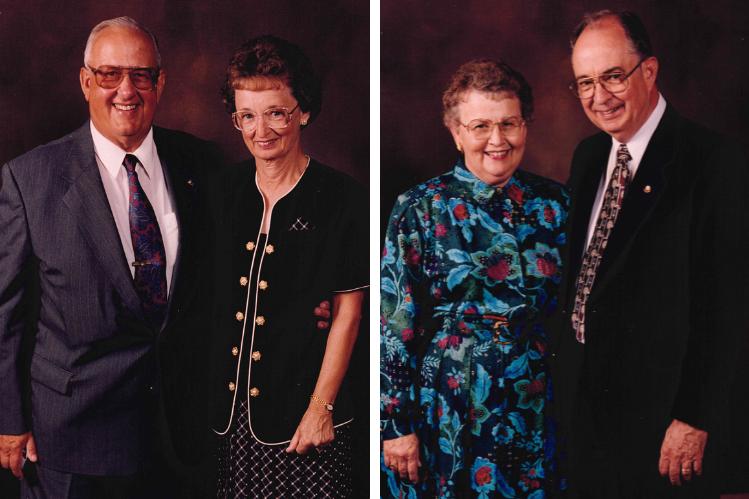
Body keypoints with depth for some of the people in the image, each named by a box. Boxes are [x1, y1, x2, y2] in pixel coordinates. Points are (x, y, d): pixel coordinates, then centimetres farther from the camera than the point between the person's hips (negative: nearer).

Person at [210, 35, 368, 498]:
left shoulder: (342, 197, -7)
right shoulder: (225, 190, 6)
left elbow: (347, 312, -7)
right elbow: (212, 297, 10)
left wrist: (321, 407, -10)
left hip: (299, 407, -3)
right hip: (228, 406, 4)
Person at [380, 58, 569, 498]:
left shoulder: (553, 202, 3)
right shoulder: (420, 209, -6)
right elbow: (394, 328, -6)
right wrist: (396, 424, -9)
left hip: (535, 408, 3)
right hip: (448, 408, -3)